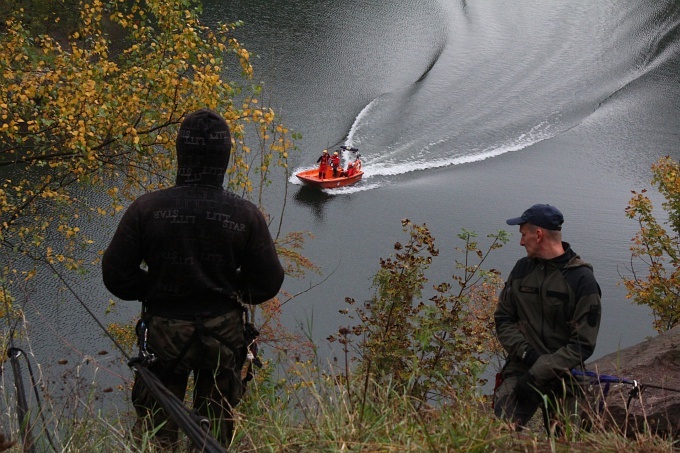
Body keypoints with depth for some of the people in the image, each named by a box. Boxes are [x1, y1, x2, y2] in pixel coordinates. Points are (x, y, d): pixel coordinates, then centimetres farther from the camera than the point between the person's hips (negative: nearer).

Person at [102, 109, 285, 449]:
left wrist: (154, 290, 6)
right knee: (215, 427, 20)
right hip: (223, 333, 1)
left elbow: (115, 274, -11)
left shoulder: (147, 209, -16)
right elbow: (268, 283, -6)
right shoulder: (245, 215, -13)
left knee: (155, 428, 15)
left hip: (165, 333, -1)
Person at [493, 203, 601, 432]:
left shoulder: (582, 279, -6)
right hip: (521, 368, 2)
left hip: (562, 376, -2)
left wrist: (540, 372, -16)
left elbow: (583, 344, -9)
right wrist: (525, 352, -7)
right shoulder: (522, 269, 9)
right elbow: (503, 319, 12)